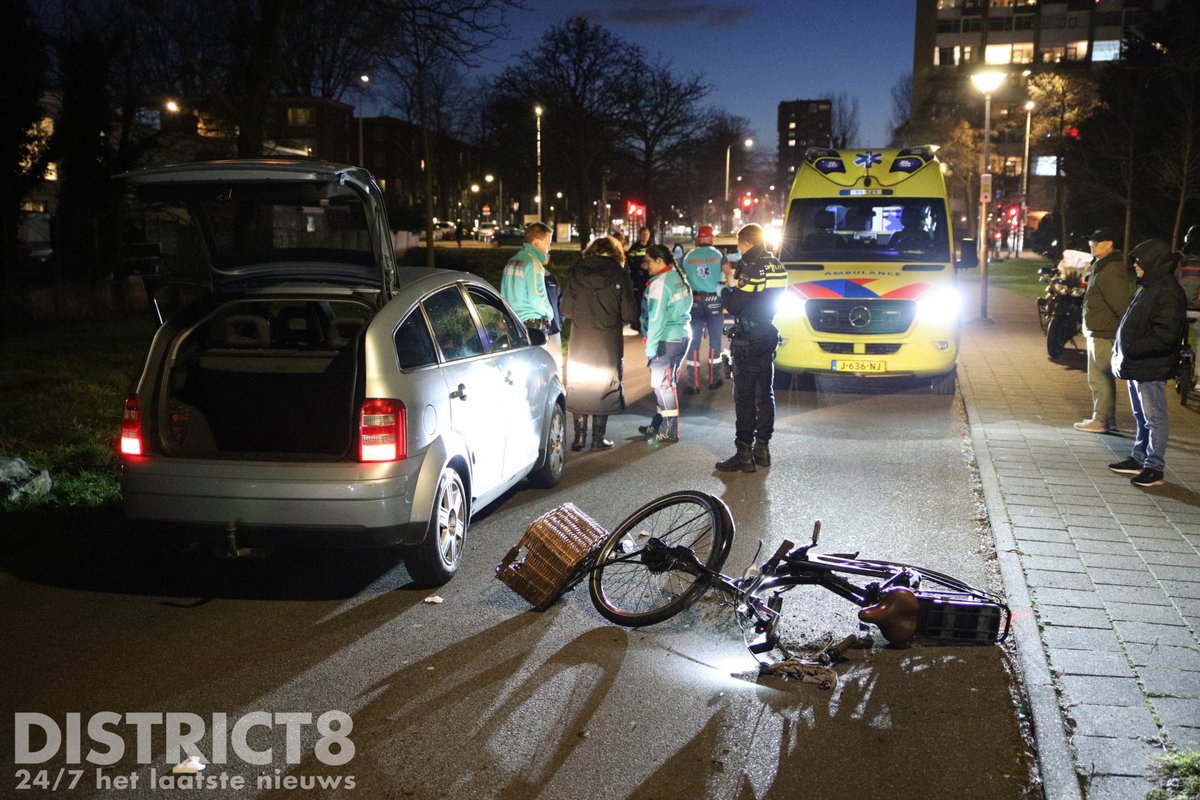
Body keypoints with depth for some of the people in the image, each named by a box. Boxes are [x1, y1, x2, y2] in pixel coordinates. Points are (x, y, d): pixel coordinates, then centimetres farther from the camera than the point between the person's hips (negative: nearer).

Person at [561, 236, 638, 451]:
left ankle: (579, 438, 15)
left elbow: (566, 309, 1)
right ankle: (598, 439, 12)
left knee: (579, 388, 12)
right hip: (608, 344, -2)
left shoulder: (577, 272, 1)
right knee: (604, 387, 9)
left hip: (580, 343, 2)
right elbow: (629, 314, -7)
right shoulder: (619, 274, -6)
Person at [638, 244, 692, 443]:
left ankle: (670, 431, 4)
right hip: (682, 337, 9)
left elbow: (656, 318, -18)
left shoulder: (660, 283, -15)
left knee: (662, 384, 0)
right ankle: (658, 425, 24)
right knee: (666, 383, 16)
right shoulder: (679, 278, 11)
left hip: (666, 341, -9)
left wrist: (650, 346, -14)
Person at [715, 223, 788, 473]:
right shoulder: (777, 267, 10)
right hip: (768, 335, 9)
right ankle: (762, 447, 20)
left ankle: (744, 453, -4)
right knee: (765, 394, 14)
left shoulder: (752, 269, -18)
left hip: (747, 340, -9)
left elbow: (735, 305, -20)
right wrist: (736, 280, 13)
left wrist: (726, 289, -1)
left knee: (744, 397, -5)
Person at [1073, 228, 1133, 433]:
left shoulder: (1111, 271, -19)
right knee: (1104, 377, 16)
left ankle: (1100, 420, -1)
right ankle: (1108, 419, 23)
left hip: (1104, 334, -11)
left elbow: (1121, 303, -25)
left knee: (1098, 378, -6)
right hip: (1099, 332, 11)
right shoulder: (1102, 267, 16)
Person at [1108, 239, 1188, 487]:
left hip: (1150, 369, -10)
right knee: (1142, 418, 19)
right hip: (1136, 366, 10)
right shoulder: (1148, 287, 13)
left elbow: (1166, 336, -24)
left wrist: (1132, 349, -22)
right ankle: (1139, 459, 30)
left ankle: (1154, 467, 7)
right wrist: (1122, 352, 10)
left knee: (1154, 418, 0)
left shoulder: (1168, 292, -18)